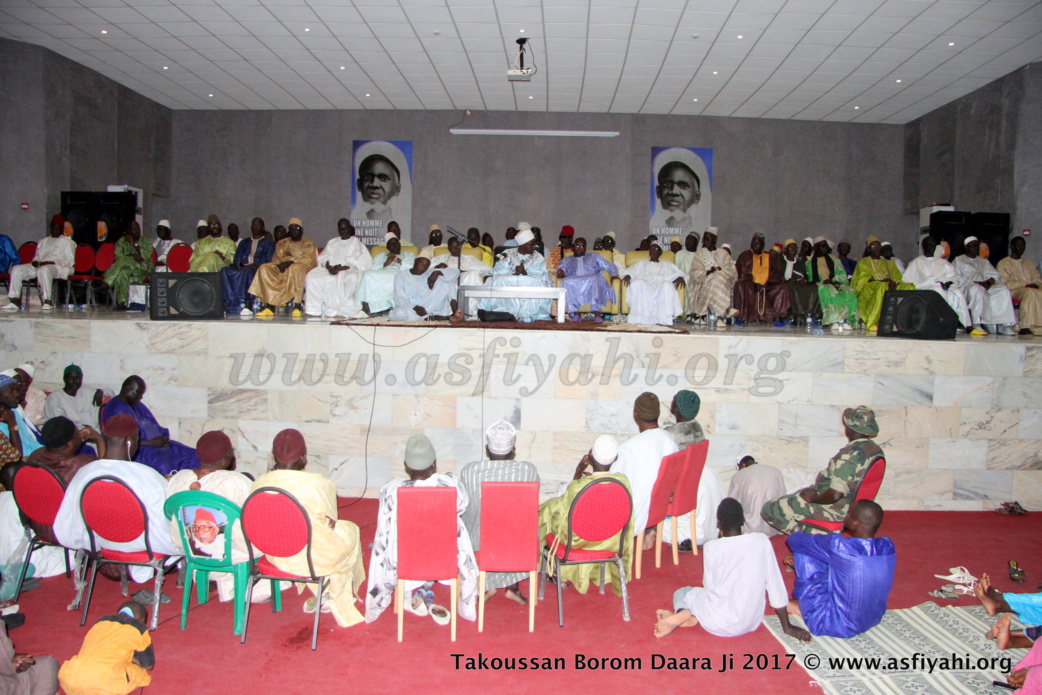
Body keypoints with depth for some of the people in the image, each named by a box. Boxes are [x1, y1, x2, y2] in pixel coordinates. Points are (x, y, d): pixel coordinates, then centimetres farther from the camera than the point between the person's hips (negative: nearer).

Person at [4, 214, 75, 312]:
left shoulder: (68, 242, 15)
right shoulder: (42, 241, 32)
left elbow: (70, 261, 2)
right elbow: (37, 257, 30)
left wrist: (52, 262, -13)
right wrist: (35, 262, 3)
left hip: (57, 267, -6)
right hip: (39, 266, 6)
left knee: (43, 270, -41)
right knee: (16, 269, -17)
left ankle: (48, 301, -40)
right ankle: (15, 301, -23)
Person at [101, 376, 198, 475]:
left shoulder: (138, 406, 20)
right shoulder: (114, 410, -6)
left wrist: (164, 438, 1)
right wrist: (151, 443, -18)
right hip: (137, 451, -8)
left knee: (193, 456, -12)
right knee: (162, 464, -39)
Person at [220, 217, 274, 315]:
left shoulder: (268, 243, 17)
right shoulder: (244, 242, 31)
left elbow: (269, 261, 1)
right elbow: (236, 259, 20)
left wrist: (255, 265, -16)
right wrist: (239, 265, -5)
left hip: (259, 269, -4)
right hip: (242, 268, 4)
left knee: (247, 271, -40)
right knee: (225, 271, -29)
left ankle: (247, 304, -47)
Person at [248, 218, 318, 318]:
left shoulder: (308, 244, 13)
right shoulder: (283, 243, 24)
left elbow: (308, 259, -5)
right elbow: (276, 258, 11)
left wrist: (290, 262, -19)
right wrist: (282, 263, -14)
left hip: (302, 268, -4)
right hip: (283, 269, 4)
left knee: (296, 268, -39)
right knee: (264, 268, -22)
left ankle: (297, 306, -42)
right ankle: (269, 306, -33)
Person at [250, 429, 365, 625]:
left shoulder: (259, 484, -10)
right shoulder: (319, 483, -21)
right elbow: (330, 522, -7)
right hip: (313, 558, -5)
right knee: (350, 531, 25)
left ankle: (319, 595, 37)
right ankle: (336, 598, 38)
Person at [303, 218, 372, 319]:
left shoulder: (356, 243, 9)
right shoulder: (332, 242, 23)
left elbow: (357, 261, -5)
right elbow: (323, 258, 12)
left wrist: (341, 267, -18)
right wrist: (329, 266, -12)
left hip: (349, 270, -4)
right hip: (330, 270, 4)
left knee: (352, 278, -39)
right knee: (312, 277, -21)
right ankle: (316, 308, -21)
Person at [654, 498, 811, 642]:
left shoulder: (711, 547, -11)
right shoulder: (761, 541, -6)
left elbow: (709, 586, 0)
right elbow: (776, 585, -2)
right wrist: (787, 627, 7)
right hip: (752, 623, 3)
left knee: (681, 593, 26)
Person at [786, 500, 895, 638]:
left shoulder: (838, 545, -28)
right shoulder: (888, 547, -8)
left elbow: (794, 539, -11)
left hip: (837, 626, -7)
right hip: (873, 621, 7)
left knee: (804, 550, -5)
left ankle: (802, 606, 17)